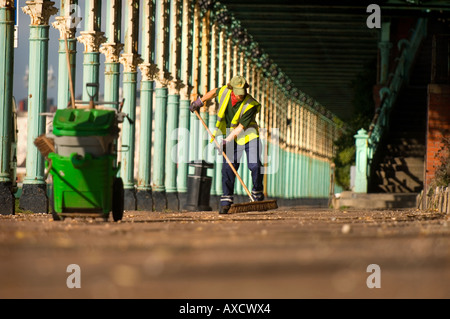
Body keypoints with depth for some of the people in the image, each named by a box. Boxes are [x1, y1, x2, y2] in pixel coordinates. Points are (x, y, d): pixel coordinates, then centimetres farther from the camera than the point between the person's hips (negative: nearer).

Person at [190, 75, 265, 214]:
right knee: (228, 167, -6)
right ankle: (226, 200, -2)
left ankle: (258, 195, 7)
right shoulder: (224, 92, -13)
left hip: (248, 135, -3)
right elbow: (214, 92, 14)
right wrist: (200, 101, 19)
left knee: (255, 165, -14)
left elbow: (241, 127, -23)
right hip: (231, 137, 3)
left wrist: (227, 141, -25)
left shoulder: (250, 105, -25)